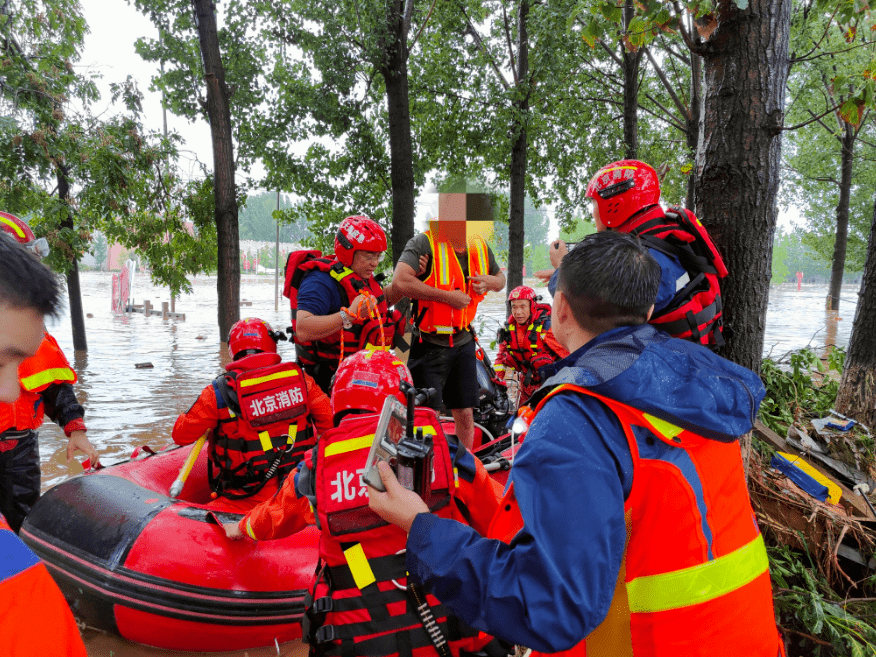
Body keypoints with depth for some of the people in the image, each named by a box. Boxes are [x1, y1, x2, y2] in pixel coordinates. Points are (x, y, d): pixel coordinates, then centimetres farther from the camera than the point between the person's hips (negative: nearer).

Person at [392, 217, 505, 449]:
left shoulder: (480, 246, 7)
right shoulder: (423, 243, -15)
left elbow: (500, 277, 23)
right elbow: (400, 281, -30)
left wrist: (490, 281, -3)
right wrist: (448, 296, -24)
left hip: (463, 341, 6)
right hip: (429, 344, -6)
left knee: (465, 414, 13)